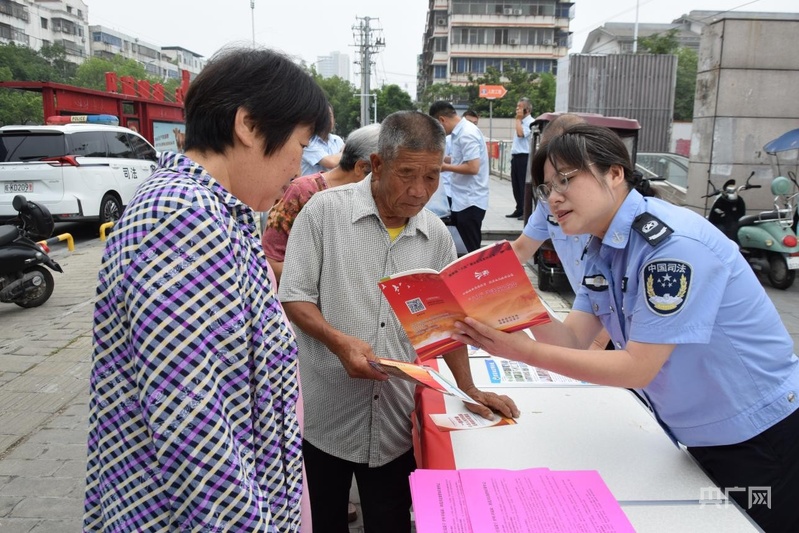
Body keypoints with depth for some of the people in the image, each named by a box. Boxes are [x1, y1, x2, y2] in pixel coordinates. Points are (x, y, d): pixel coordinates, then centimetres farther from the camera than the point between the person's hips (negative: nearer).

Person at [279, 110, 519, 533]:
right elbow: (293, 297, -9)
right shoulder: (325, 210, -9)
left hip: (398, 422, 3)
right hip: (324, 417, -2)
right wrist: (340, 342, -24)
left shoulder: (436, 235, 4)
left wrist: (469, 390, 5)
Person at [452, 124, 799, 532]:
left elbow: (638, 368, -28)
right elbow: (573, 340, -6)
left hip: (761, 438, -7)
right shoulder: (602, 250, -1)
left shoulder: (674, 243, -28)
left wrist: (522, 351, -33)